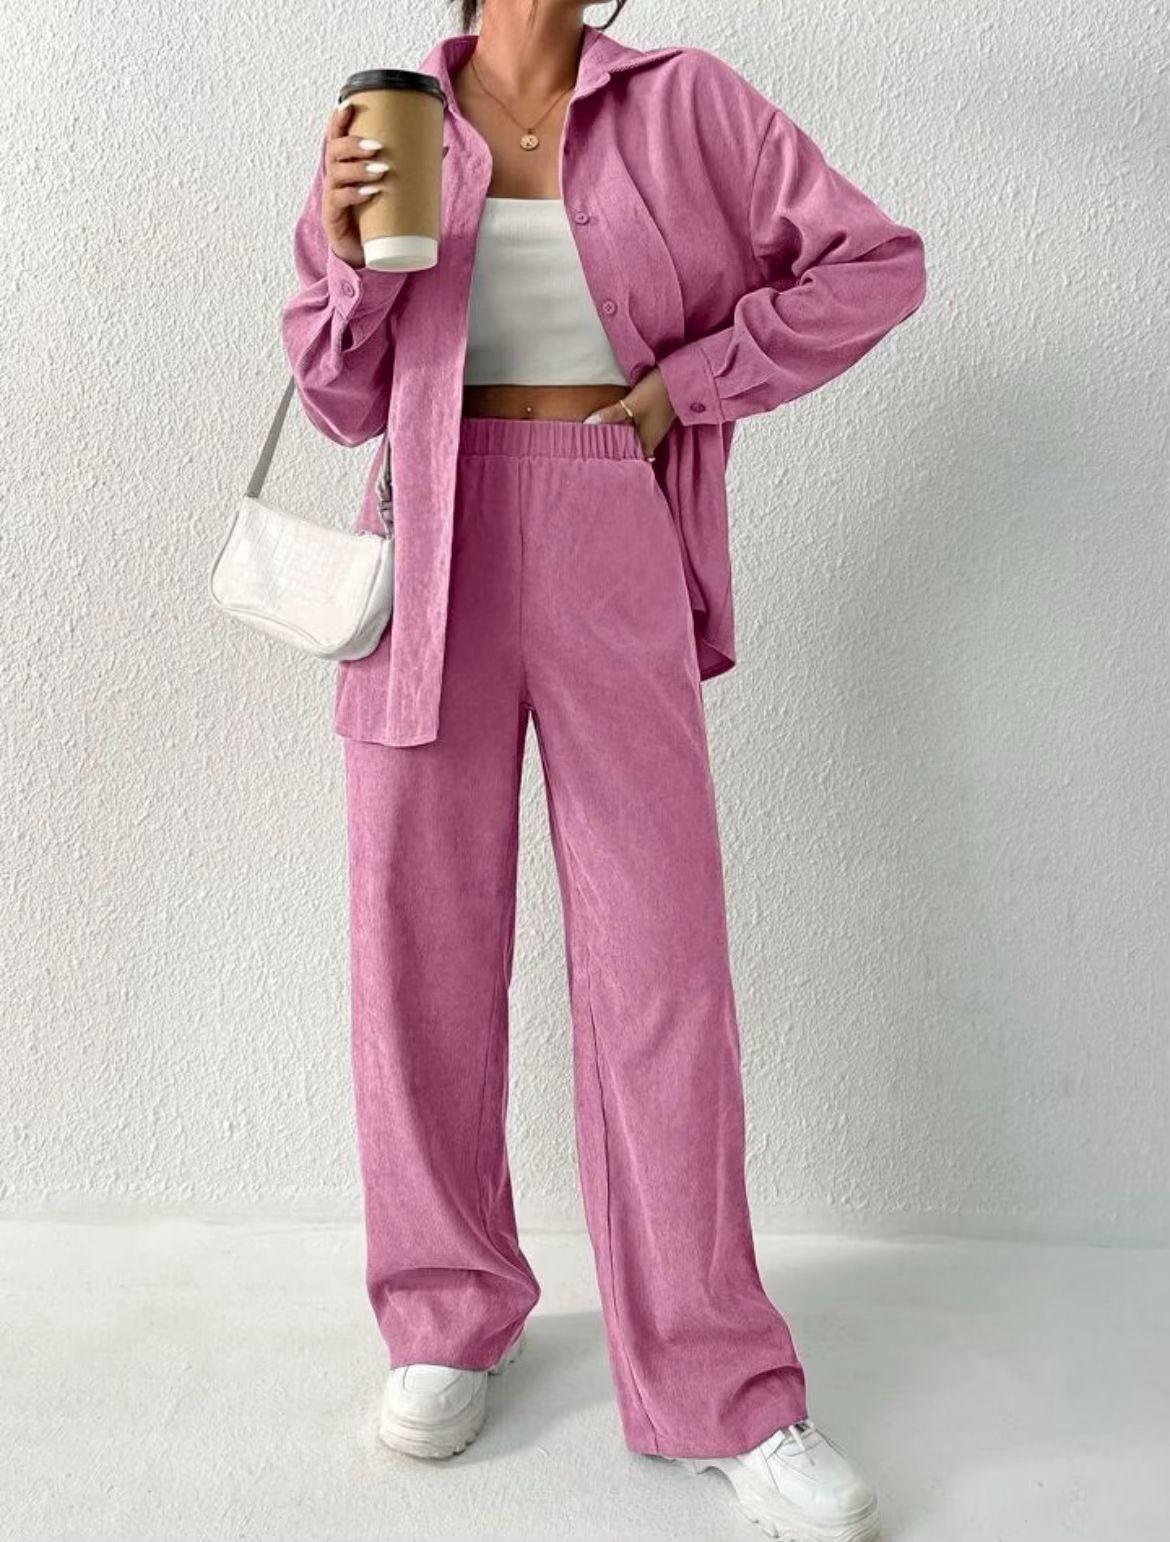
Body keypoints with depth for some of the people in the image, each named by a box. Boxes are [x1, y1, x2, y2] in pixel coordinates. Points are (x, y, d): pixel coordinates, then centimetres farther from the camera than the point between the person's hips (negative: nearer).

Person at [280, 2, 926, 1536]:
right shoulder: (390, 126, 9)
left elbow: (874, 262, 5)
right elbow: (344, 398, 9)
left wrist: (685, 383, -1)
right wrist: (344, 251, -9)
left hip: (611, 551, -1)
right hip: (434, 547, 2)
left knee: (657, 942, -4)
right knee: (422, 934, 3)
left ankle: (714, 1384, 6)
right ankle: (448, 1315, 20)